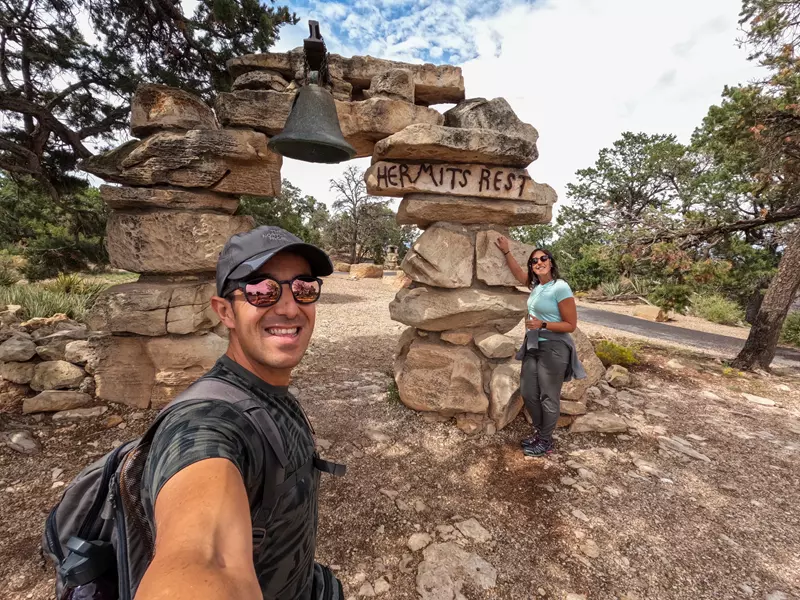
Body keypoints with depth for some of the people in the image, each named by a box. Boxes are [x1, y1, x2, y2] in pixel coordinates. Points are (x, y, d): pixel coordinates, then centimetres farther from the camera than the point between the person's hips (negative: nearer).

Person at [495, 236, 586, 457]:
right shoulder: (536, 285, 6)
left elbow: (571, 325, -13)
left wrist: (542, 325, -22)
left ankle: (546, 442, 24)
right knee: (528, 393, 14)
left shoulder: (561, 287, -15)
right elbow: (518, 273, 26)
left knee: (548, 397, 6)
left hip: (553, 348, -8)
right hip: (532, 346, 8)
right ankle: (539, 432, 35)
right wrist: (506, 251, 23)